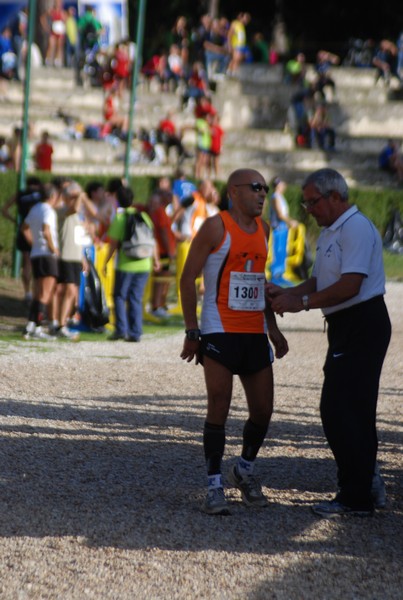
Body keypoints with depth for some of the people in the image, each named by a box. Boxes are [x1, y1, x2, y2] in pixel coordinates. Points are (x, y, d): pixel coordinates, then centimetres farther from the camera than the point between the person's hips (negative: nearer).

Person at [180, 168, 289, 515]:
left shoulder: (262, 229, 13)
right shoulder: (216, 227, -8)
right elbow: (188, 278, -7)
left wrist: (273, 329, 19)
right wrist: (192, 333, -12)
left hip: (255, 333, 6)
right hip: (219, 331, -6)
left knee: (263, 411, 6)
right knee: (219, 408, -8)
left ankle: (245, 471, 28)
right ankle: (215, 487, -3)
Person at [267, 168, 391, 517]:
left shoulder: (356, 229, -15)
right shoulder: (328, 233, 18)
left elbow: (349, 285, -22)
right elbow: (319, 280, 23)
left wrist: (302, 302, -17)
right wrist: (287, 293, 6)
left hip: (362, 327, -10)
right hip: (347, 329, 10)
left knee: (338, 412, -9)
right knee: (356, 412, 14)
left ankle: (356, 498, -4)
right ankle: (367, 483, 23)